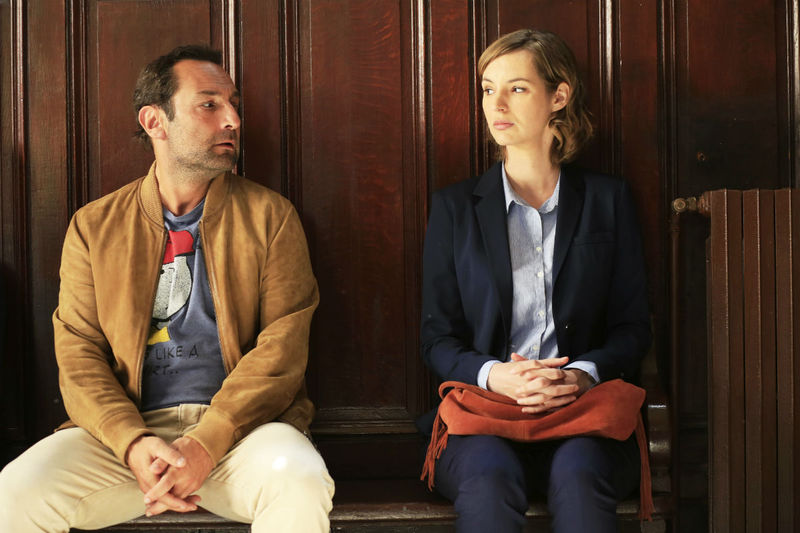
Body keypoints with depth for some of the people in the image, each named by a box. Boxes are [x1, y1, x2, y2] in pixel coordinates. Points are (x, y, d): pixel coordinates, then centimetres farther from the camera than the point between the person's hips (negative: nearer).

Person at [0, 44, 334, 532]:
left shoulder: (270, 216, 7)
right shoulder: (94, 227, 11)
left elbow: (283, 344, -2)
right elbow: (78, 355, 4)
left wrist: (206, 445, -16)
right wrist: (133, 444, -16)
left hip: (239, 425, -1)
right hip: (124, 432, 1)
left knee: (300, 481, -32)